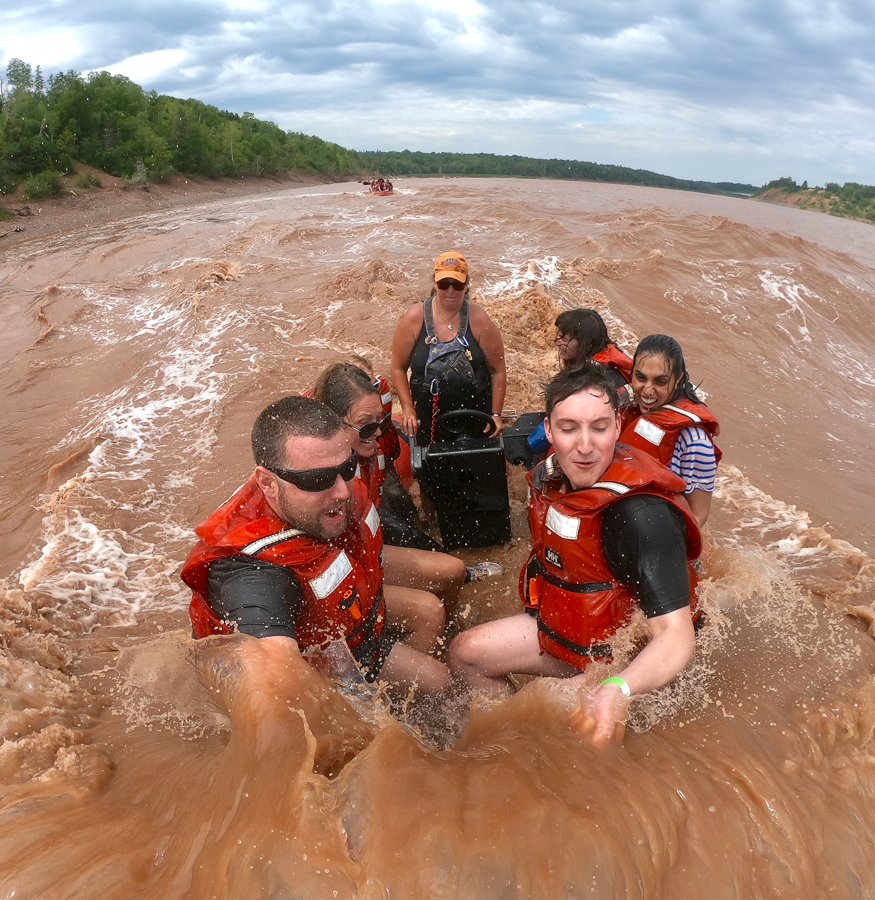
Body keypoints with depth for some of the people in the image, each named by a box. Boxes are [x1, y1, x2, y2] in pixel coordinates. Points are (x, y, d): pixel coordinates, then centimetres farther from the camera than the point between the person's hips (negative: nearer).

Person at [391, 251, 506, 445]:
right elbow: (398, 367, 0)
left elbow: (498, 370, -2)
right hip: (428, 418, 0)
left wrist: (496, 415, -6)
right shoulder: (414, 318, -5)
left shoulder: (479, 320, -6)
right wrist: (407, 408, -8)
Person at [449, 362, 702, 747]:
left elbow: (677, 635, -39)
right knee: (465, 652, 4)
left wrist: (617, 690, -55)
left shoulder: (645, 514, -34)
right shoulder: (549, 476, -10)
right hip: (560, 625, 7)